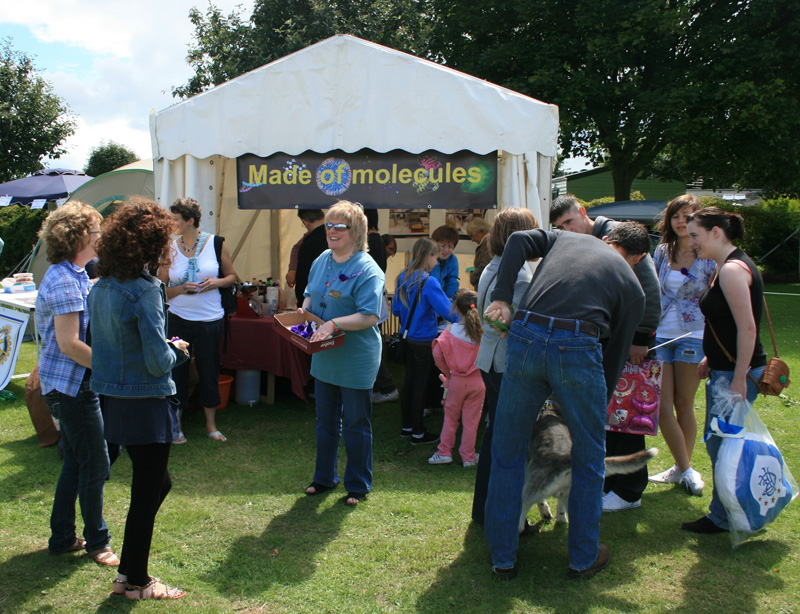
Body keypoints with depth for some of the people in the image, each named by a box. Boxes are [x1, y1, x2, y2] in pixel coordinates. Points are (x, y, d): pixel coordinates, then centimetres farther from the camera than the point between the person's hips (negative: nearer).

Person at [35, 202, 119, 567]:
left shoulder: (74, 276, 13)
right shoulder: (64, 282, -19)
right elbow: (69, 344, -24)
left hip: (70, 385, 10)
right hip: (71, 386, -10)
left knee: (76, 462, 17)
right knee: (95, 465, 0)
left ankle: (62, 537, 29)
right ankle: (97, 542, 14)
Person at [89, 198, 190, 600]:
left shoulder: (101, 287, 5)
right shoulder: (144, 289, -20)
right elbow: (158, 361, -23)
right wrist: (178, 351, -2)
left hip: (113, 400, 8)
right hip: (146, 404, -8)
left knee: (156, 483, 22)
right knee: (147, 492, 8)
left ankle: (128, 573, 31)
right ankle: (136, 582, 23)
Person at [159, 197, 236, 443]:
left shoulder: (215, 243, 0)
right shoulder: (169, 248, 1)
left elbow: (232, 276, 8)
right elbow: (161, 288, 3)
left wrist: (217, 282, -13)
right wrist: (182, 288, -15)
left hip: (210, 319, 0)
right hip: (178, 319, 1)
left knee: (209, 371, 9)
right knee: (177, 371, 5)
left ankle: (211, 425, 25)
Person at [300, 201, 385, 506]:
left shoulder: (367, 270, -18)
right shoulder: (321, 261, 6)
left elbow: (370, 317, -23)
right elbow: (310, 294, 19)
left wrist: (334, 324, -32)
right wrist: (304, 309, -2)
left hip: (356, 360, -7)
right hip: (324, 356, 7)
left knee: (356, 424, 7)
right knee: (326, 420, 19)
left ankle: (358, 486, 22)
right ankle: (324, 478, 35)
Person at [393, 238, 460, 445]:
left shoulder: (403, 278, 2)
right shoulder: (429, 282, -21)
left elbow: (396, 309, 10)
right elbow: (447, 311, -24)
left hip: (407, 338, 7)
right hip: (424, 341, -7)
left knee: (408, 381, 16)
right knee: (420, 386, 3)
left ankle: (406, 427, 27)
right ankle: (418, 433, 13)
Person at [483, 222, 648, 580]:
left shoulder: (565, 238, 27)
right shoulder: (632, 286, 20)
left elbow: (519, 240, 9)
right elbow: (615, 352, 19)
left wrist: (502, 296, 5)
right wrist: (601, 404, 29)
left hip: (525, 337, 2)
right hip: (578, 349, -2)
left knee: (507, 454, 15)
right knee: (589, 460, 19)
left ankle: (503, 559, 25)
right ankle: (584, 558, 31)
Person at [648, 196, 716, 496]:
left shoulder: (709, 256, -3)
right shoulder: (662, 251, 8)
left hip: (692, 336, -3)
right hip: (660, 334, 3)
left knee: (684, 404, 5)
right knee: (662, 406, -3)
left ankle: (683, 468, 21)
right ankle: (684, 468, 12)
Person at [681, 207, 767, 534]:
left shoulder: (732, 269, -18)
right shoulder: (726, 266, 14)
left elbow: (747, 327, -23)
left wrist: (738, 379, -23)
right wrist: (711, 359, 20)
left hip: (736, 372, -10)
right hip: (725, 369, 10)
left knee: (721, 445, -1)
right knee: (717, 442, 15)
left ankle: (723, 519, 11)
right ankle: (724, 513, 26)